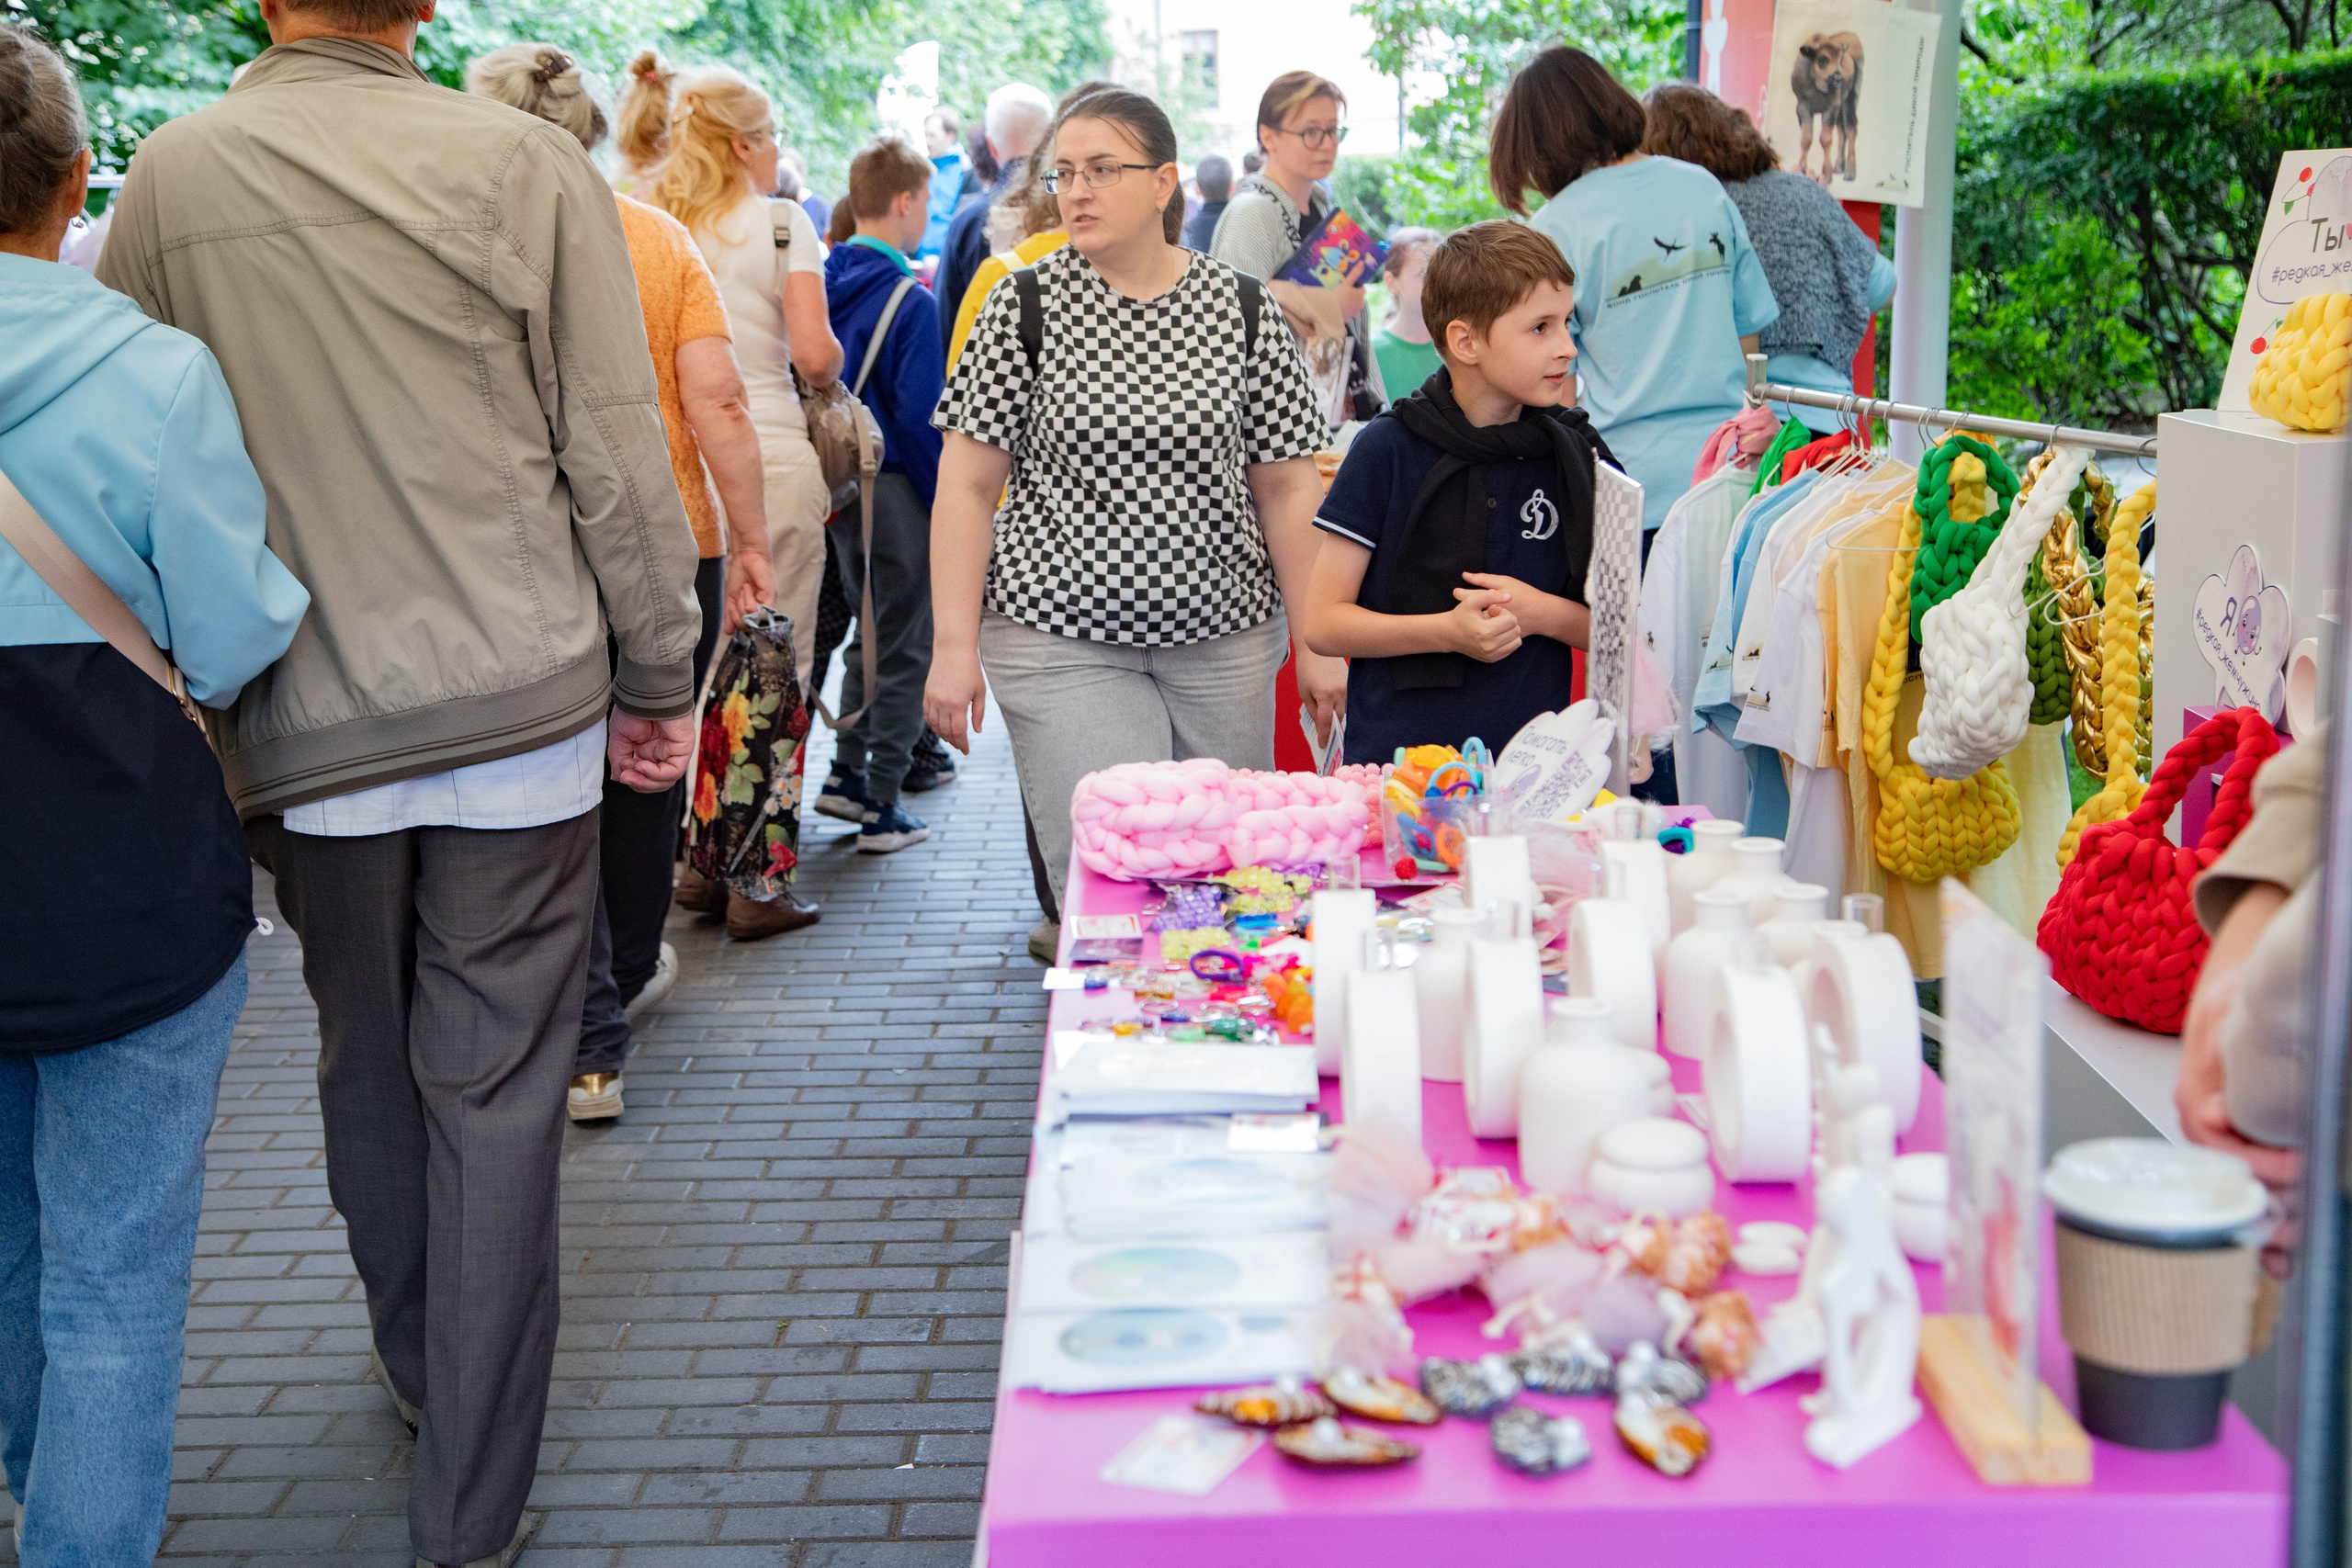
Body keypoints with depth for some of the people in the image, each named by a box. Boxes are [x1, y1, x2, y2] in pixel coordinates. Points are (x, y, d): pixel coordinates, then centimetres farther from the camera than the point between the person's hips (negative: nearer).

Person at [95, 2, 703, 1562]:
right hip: (518, 704, -2)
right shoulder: (526, 166, -8)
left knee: (367, 1065, 21)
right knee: (495, 1094, 4)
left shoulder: (170, 176, -1)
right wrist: (662, 679, 6)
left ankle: (419, 1364, 42)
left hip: (304, 724, 2)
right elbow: (617, 460, -6)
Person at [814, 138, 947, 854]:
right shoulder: (910, 301, -16)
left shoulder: (825, 282, 4)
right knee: (905, 648, 4)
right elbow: (920, 418, -19)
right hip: (895, 491, -7)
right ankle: (881, 807, 8)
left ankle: (847, 775, 27)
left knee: (872, 631, 22)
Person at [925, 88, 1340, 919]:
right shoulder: (1025, 305, -1)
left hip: (1223, 638, 2)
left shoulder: (1244, 311, 3)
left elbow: (1286, 485, 5)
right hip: (1060, 640, -2)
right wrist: (954, 647, -9)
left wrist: (1320, 640, 2)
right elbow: (967, 484, -2)